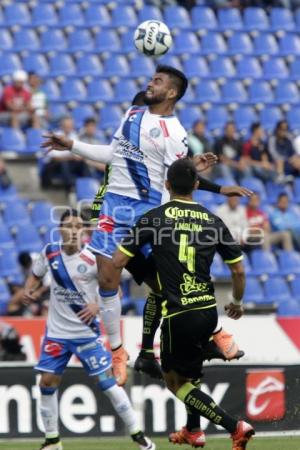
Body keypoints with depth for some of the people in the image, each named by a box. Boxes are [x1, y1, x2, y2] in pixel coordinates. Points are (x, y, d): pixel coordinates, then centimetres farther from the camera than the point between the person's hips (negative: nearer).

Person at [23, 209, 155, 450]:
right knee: (47, 383, 1)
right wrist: (29, 290, -4)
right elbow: (36, 275, 16)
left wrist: (98, 304, -26)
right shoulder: (50, 253, -2)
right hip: (57, 331, 4)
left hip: (87, 331, -4)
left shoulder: (93, 259, -14)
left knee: (106, 380, -5)